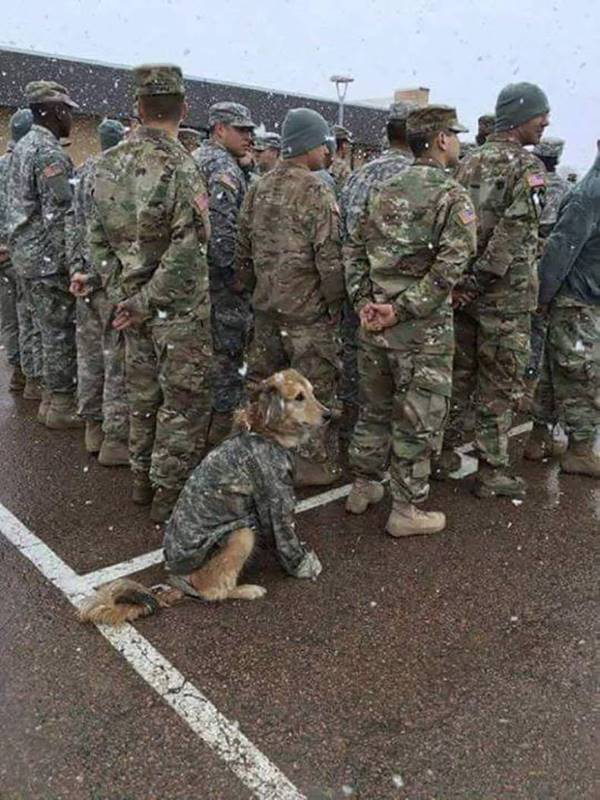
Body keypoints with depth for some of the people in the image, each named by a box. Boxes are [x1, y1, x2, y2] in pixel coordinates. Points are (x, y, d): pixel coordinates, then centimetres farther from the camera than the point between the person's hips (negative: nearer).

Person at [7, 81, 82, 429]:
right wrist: (71, 265, -18)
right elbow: (59, 217, -21)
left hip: (27, 254, 10)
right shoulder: (51, 154, -15)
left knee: (52, 331, 16)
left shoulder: (23, 146, 16)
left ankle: (52, 398, 26)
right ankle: (61, 406, 6)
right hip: (49, 259, -10)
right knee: (63, 332, -2)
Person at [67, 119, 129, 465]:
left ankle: (94, 426, 27)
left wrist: (77, 268, 7)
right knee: (120, 359, -2)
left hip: (88, 278, 9)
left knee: (91, 355, 15)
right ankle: (116, 438, 5)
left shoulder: (83, 172, 13)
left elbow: (72, 224, 10)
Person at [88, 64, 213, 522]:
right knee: (185, 400, 5)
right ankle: (170, 494, 14)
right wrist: (147, 301, -14)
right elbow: (187, 251, -23)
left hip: (133, 301, 7)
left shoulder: (109, 165, 4)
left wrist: (122, 292, 7)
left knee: (143, 394, 18)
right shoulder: (179, 165, -17)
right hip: (179, 309, -7)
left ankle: (143, 480, 32)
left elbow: (98, 238, 8)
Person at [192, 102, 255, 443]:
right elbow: (222, 228, -25)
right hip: (223, 276, -10)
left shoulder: (194, 159, 17)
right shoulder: (225, 168, -15)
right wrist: (237, 270, -18)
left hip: (196, 271, 10)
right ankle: (224, 420, 8)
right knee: (228, 351, -1)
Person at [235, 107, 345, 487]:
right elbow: (329, 255, -16)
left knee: (262, 380, 16)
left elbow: (243, 247, 13)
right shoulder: (315, 191, -13)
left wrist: (249, 288, 20)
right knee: (315, 386, 3)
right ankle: (316, 464, 13)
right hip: (307, 308, -7)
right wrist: (335, 301, -7)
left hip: (266, 304, 8)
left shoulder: (259, 188, 9)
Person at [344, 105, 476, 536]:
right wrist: (404, 310, -16)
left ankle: (363, 487, 32)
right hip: (423, 328, -6)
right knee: (418, 419, 5)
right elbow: (451, 264, -19)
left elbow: (354, 247, 10)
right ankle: (406, 509, 15)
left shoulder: (385, 190, 11)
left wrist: (364, 300, 3)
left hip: (375, 321, 7)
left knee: (374, 408, 19)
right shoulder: (452, 195, -8)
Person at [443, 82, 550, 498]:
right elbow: (513, 231, -20)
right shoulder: (527, 165, -11)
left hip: (464, 288, 7)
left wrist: (463, 280, 8)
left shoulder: (470, 163, 11)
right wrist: (480, 280, -17)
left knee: (458, 374, 16)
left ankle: (443, 451, 25)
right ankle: (493, 471, 11)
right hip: (505, 294, -7)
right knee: (501, 386, 2)